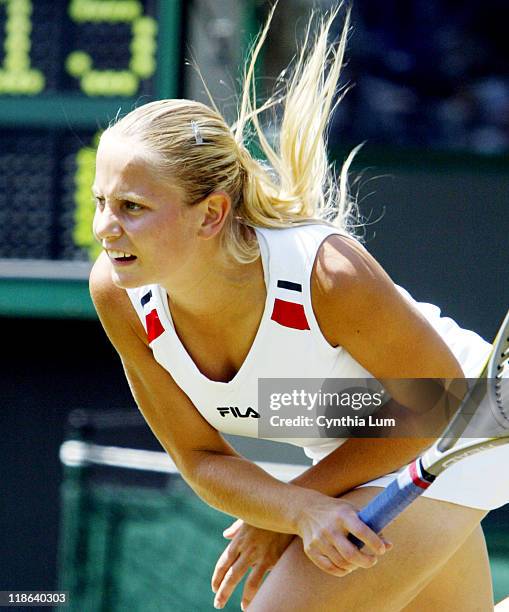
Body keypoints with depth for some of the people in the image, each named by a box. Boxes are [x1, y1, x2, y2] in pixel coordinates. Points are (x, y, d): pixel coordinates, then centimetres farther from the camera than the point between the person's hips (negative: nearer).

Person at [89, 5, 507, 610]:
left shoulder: (329, 273, -38)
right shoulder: (119, 294, -23)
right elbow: (202, 458, -14)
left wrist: (299, 499, -20)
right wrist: (305, 513, -34)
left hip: (452, 435, -6)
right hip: (344, 450, 6)